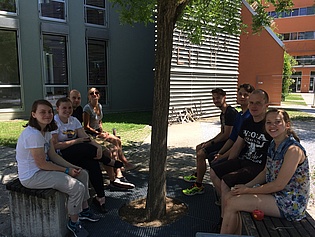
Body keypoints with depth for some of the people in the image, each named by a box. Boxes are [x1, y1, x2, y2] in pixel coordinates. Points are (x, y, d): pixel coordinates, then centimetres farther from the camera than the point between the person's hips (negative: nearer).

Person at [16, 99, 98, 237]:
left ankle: (84, 210, 27)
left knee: (82, 174, 10)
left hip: (44, 168, 10)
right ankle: (73, 223, 8)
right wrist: (67, 171, -15)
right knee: (78, 188, -18)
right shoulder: (33, 134, -27)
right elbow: (41, 164, -24)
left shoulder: (46, 130, 3)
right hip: (32, 176, -10)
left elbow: (53, 155, 5)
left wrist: (72, 167, -5)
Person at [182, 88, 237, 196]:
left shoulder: (230, 112, -20)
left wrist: (211, 143, -13)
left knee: (201, 154, -21)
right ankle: (197, 175, 33)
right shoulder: (223, 113, 14)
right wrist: (208, 142, 9)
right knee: (198, 147, 20)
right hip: (223, 140, 11)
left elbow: (227, 134, -23)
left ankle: (198, 186, -12)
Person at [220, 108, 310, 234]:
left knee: (232, 203, -14)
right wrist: (247, 186, -4)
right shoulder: (273, 145, 5)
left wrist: (248, 190, -15)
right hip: (273, 191, 8)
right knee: (231, 196, -3)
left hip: (291, 204, -8)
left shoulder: (293, 149, -23)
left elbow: (279, 185, -23)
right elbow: (265, 172, 11)